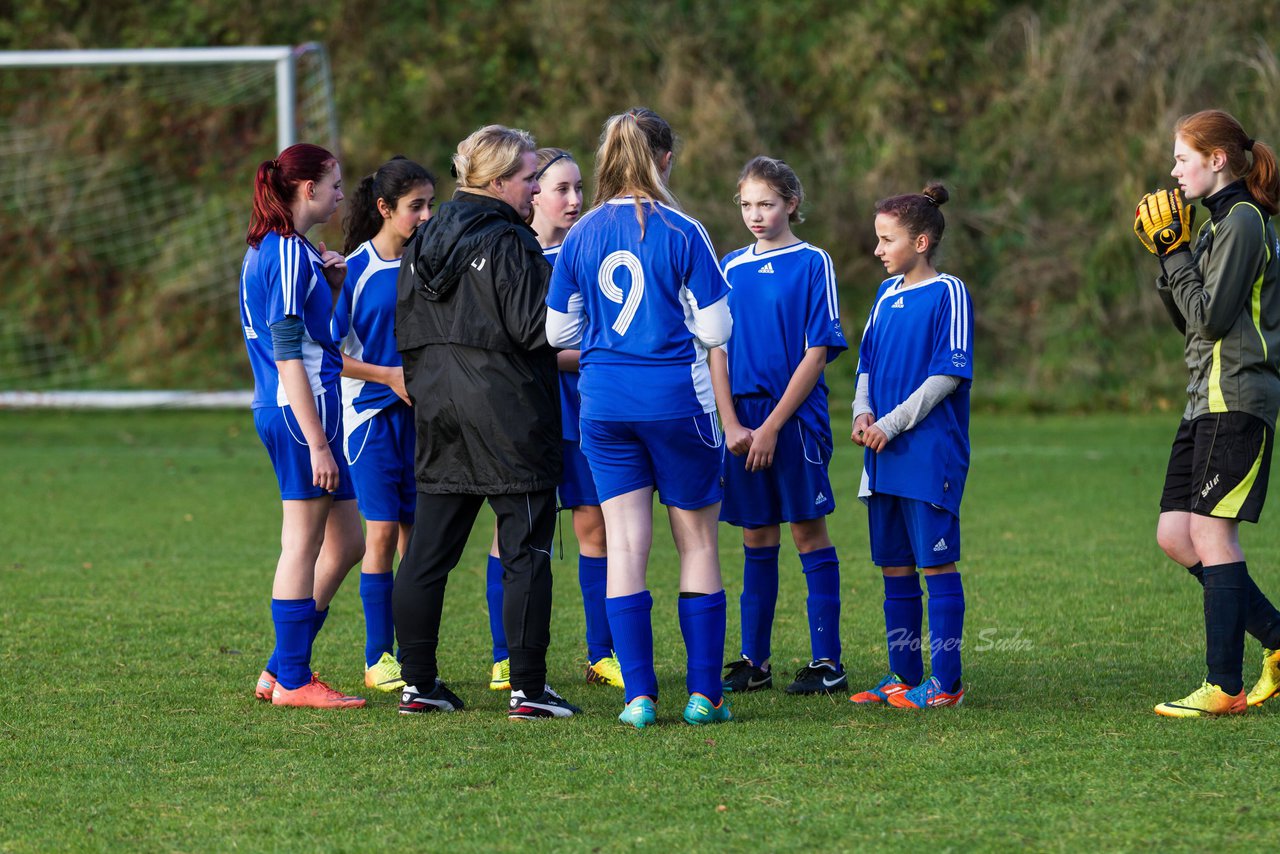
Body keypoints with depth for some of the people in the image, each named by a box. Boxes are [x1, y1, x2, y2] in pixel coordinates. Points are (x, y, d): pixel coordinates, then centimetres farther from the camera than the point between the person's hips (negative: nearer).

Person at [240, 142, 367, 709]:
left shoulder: (270, 251, 16)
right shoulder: (290, 253, -14)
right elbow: (288, 354, -19)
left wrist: (331, 287, 8)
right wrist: (317, 442, -20)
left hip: (278, 408, 10)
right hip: (301, 410, -10)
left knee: (346, 543, 14)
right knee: (304, 545, -3)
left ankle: (281, 671, 17)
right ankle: (292, 681, 3)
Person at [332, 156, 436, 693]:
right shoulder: (354, 268, -7)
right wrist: (388, 375, -13)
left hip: (421, 412, 4)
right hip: (371, 412, -4)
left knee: (417, 532, 4)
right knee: (382, 532, -7)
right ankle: (378, 657, 1)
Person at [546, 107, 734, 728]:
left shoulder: (581, 236, 2)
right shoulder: (682, 233, -9)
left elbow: (558, 332, 8)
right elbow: (715, 329, -8)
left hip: (603, 399, 3)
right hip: (677, 398, -3)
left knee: (624, 545, 4)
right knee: (698, 543, 8)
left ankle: (638, 695, -1)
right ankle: (703, 693, 7)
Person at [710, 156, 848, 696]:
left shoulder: (811, 263, -3)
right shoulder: (731, 268, 11)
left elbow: (817, 352, -7)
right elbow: (718, 351, 9)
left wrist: (773, 425, -11)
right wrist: (731, 424, -4)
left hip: (796, 416, -4)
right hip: (743, 420, 4)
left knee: (808, 530, -4)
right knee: (756, 539, 8)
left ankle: (827, 662, -1)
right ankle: (753, 661, 13)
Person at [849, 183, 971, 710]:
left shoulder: (947, 294, -7)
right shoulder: (887, 294, 15)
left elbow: (949, 374, -12)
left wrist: (893, 423, -14)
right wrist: (863, 412, 2)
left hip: (930, 451, -8)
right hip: (883, 452, 8)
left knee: (937, 562, -5)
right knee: (893, 565, 11)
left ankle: (946, 682, -3)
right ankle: (903, 676, 19)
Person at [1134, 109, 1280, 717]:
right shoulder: (1220, 222, 18)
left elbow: (1211, 317, -17)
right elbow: (1193, 323, 19)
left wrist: (1175, 256, -9)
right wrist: (1170, 260, 7)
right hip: (1209, 399, 10)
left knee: (1212, 534, -10)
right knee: (1175, 535, 6)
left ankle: (1225, 688, -8)